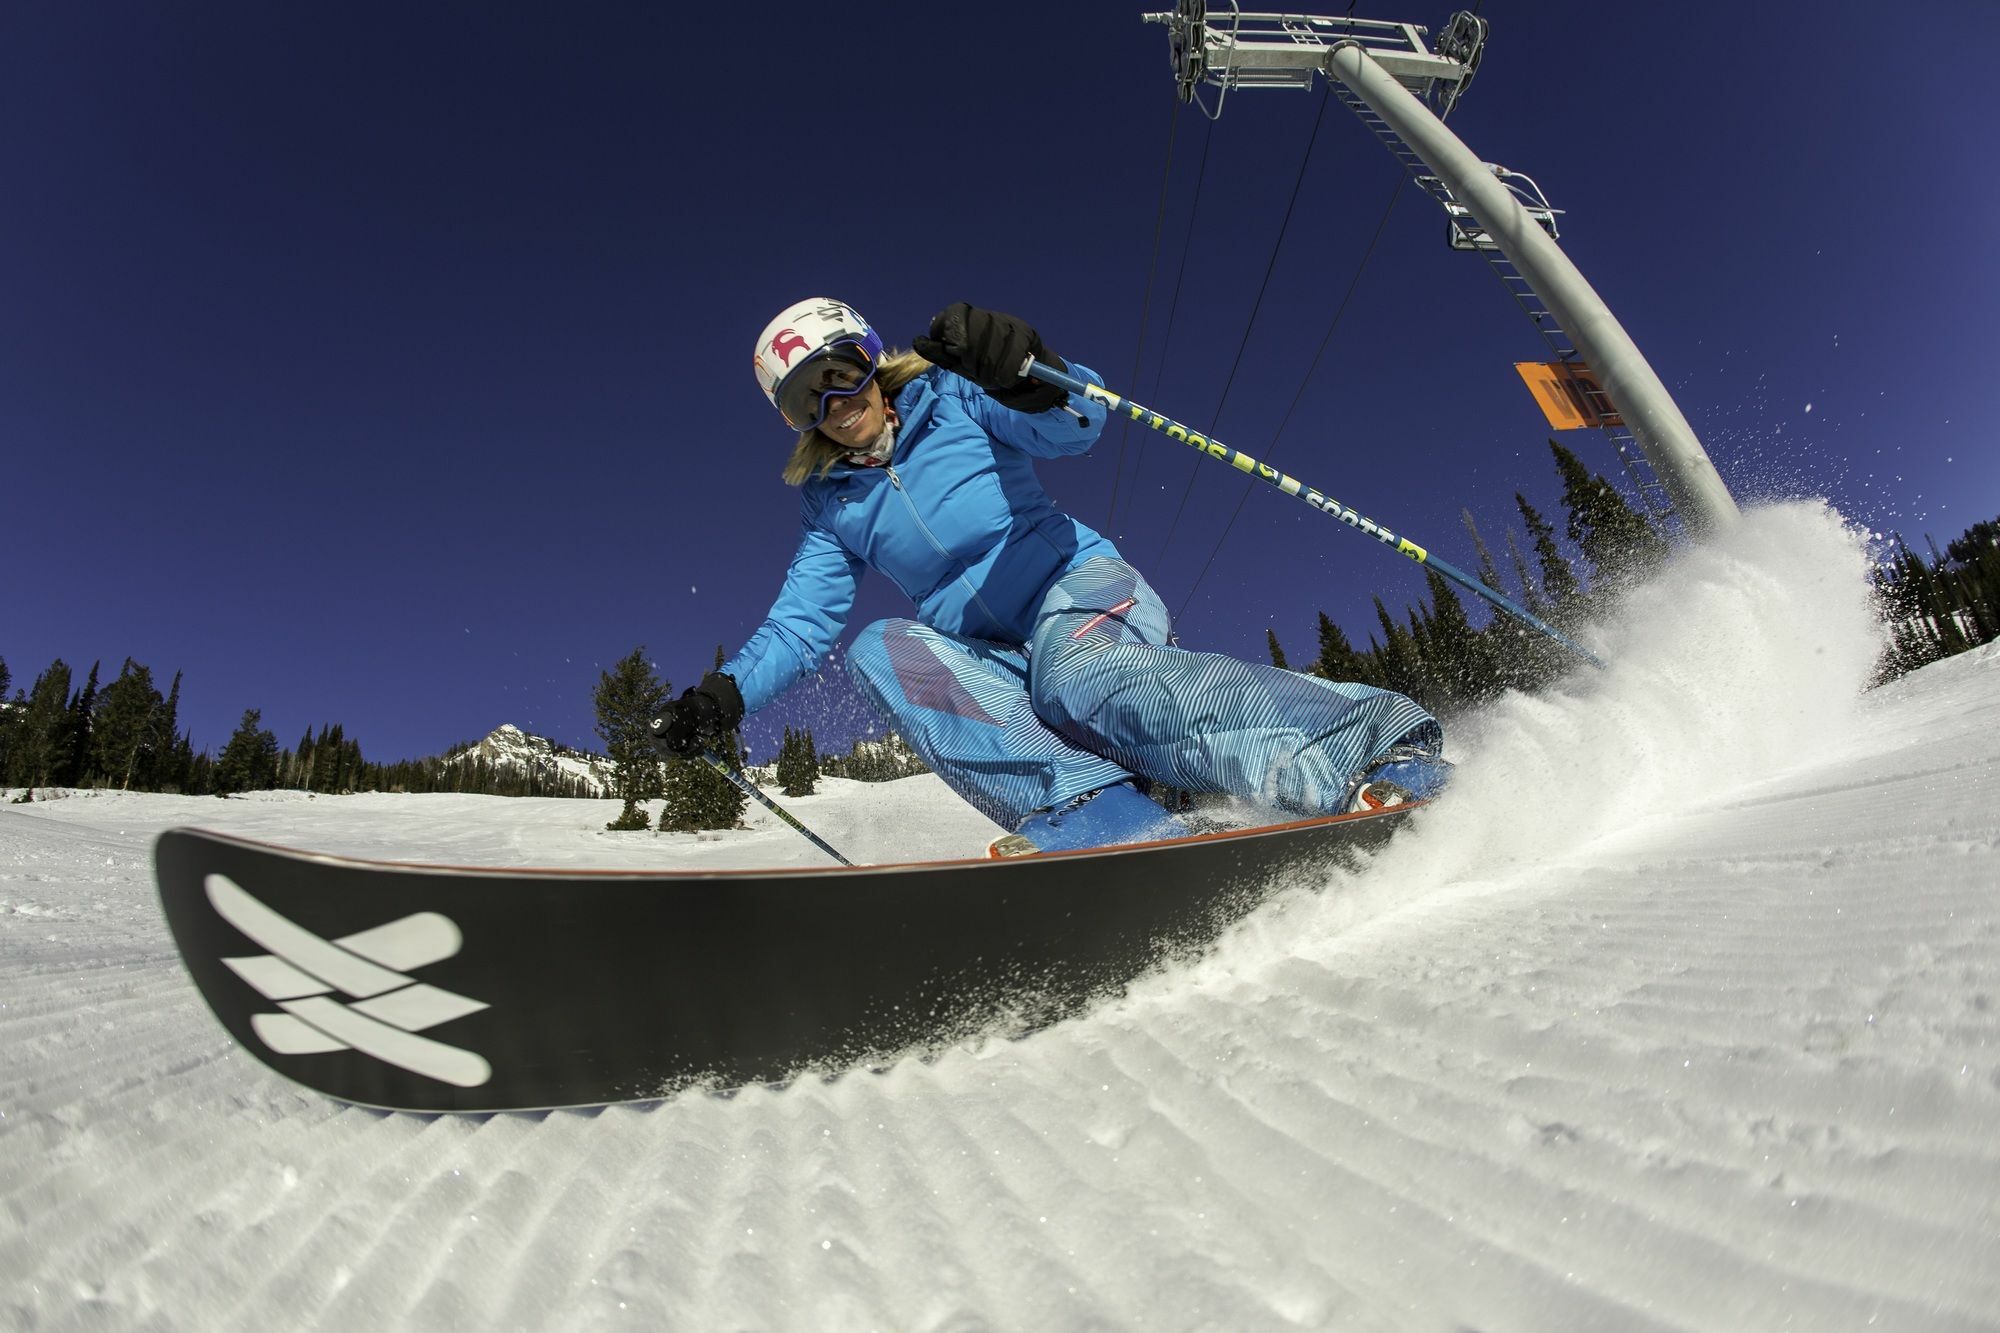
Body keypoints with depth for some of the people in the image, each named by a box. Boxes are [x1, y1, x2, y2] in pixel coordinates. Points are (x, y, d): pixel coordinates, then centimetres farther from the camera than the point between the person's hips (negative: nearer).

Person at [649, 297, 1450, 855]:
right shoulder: (831, 503, 17)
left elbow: (1073, 429, -10)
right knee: (880, 651, -24)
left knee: (1078, 675, -38)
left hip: (1077, 589, -4)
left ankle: (1379, 743, -50)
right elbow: (800, 624, 10)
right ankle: (1083, 809, -42)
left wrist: (1023, 372, -33)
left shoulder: (950, 398, 6)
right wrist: (725, 696, -7)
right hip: (993, 662, 4)